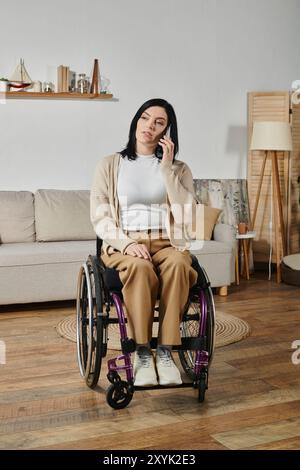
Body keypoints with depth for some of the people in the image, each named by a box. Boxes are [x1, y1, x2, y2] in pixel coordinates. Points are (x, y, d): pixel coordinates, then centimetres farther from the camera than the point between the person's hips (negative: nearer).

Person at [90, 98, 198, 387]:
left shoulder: (178, 168, 11)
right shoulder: (110, 165, 8)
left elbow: (186, 213, -5)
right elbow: (100, 218, 1)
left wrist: (167, 168, -7)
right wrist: (126, 243, -17)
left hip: (166, 243, 1)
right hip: (122, 244, -1)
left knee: (178, 263, -35)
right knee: (140, 267, -37)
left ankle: (165, 352, -29)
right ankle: (142, 355, -27)